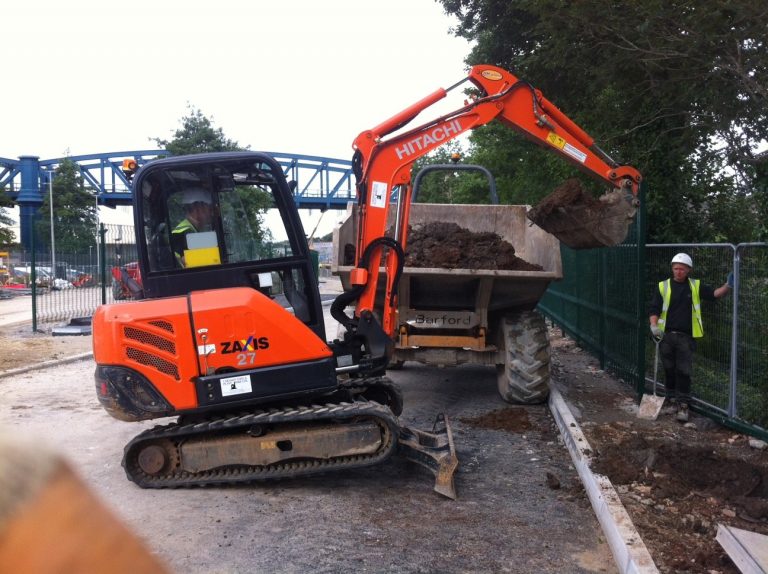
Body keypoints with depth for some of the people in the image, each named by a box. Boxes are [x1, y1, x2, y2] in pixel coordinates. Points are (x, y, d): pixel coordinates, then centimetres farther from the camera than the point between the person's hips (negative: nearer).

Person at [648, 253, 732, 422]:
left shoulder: (696, 286, 6)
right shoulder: (663, 286, 2)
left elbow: (715, 294, -4)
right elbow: (654, 309, 0)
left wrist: (728, 285, -22)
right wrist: (654, 326, -15)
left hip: (686, 337, -1)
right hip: (666, 336, 1)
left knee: (684, 371, -3)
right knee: (669, 369, 11)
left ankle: (683, 405, 2)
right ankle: (672, 399, 27)